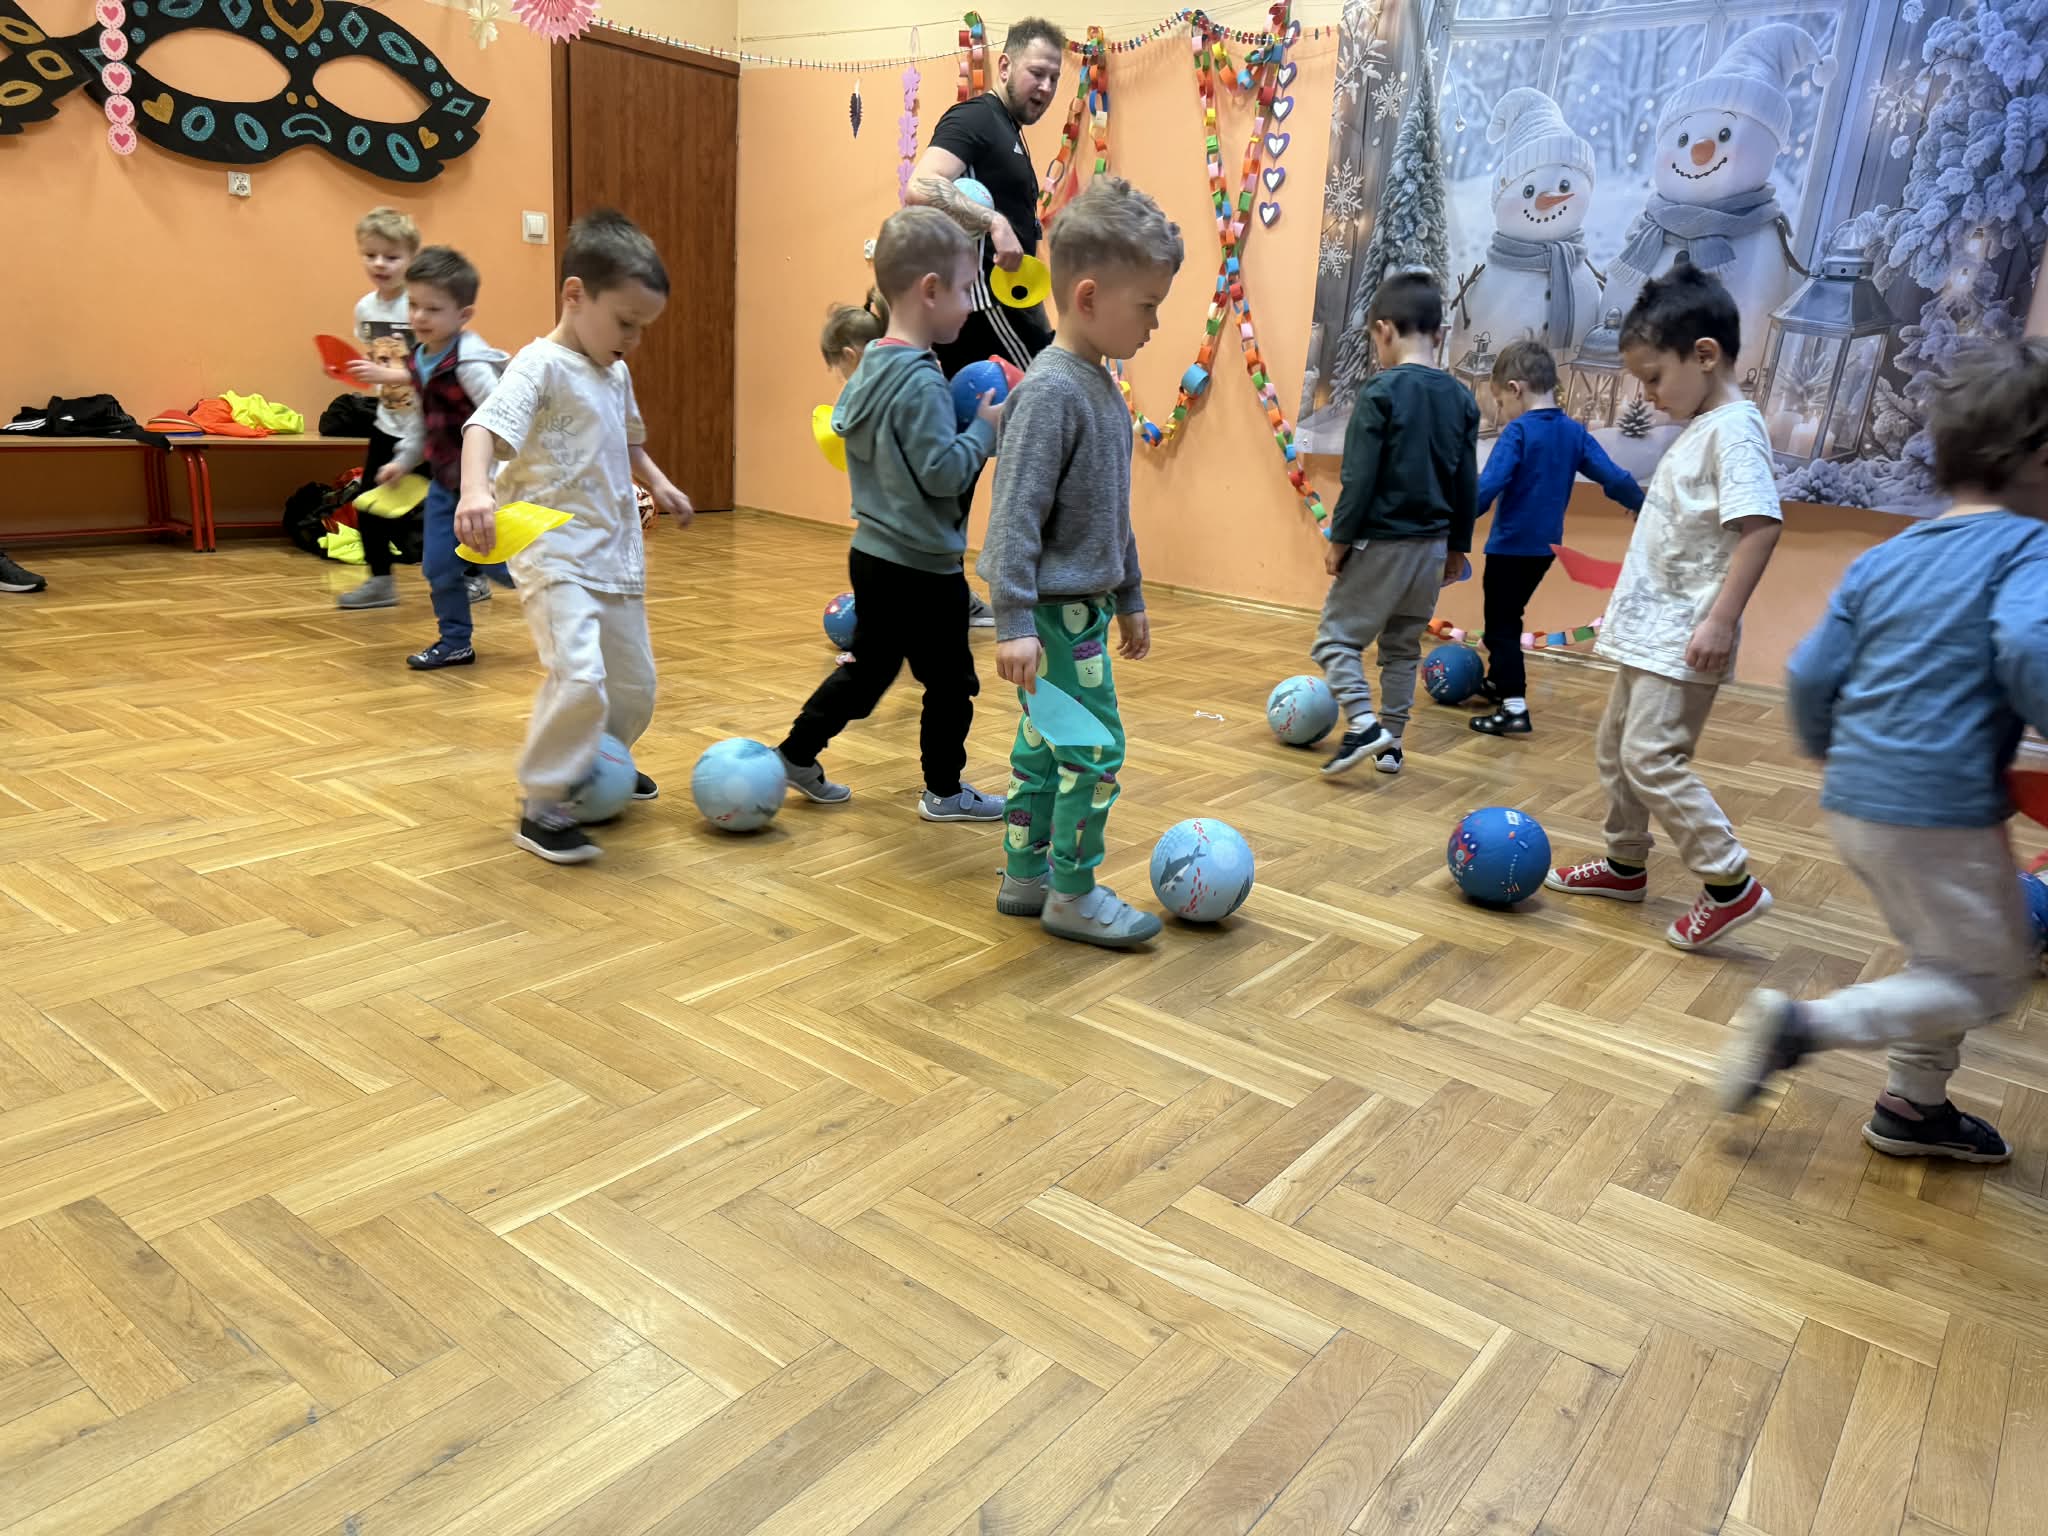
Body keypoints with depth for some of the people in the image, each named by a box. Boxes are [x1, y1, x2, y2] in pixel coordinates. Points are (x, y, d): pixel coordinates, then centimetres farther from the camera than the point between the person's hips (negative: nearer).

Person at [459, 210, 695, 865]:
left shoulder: (616, 374, 14)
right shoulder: (542, 367, -12)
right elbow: (485, 426, -29)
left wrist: (657, 482, 19)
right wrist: (475, 490, -47)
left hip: (615, 556, 8)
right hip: (555, 555, -8)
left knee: (634, 684, 14)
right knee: (578, 677, -24)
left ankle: (598, 766, 41)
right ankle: (540, 808, -9)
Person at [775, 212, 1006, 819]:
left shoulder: (872, 366, 6)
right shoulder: (922, 382, -21)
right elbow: (942, 472, -25)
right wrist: (985, 427, -11)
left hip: (876, 555, 9)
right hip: (922, 568, -9)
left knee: (869, 667, 21)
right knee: (951, 683, 7)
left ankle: (796, 754, 26)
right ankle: (944, 791, 20)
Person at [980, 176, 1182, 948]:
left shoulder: (1103, 386, 11)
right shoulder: (1050, 392, -18)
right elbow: (1015, 514, -22)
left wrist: (1130, 601, 23)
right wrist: (1014, 621, -25)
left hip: (1085, 607, 9)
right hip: (1054, 612, -9)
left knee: (1043, 747, 16)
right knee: (1095, 749, -3)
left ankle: (1025, 876, 27)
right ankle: (1073, 893, 11)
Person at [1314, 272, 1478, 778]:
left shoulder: (1381, 392, -14)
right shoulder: (1462, 399, 5)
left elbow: (1359, 478, -16)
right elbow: (1468, 483, 10)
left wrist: (1340, 538, -7)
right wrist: (1457, 546, 19)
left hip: (1381, 541, -6)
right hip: (1432, 544, 6)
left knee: (1336, 636, 5)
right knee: (1403, 647, 16)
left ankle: (1363, 724, -10)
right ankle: (1390, 744, 21)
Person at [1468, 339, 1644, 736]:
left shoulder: (1517, 433, -14)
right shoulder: (1574, 432, 5)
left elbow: (1487, 487, -24)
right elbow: (1614, 478, 8)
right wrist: (1645, 508, 24)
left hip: (1510, 547, -7)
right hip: (1546, 547, 7)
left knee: (1501, 626, -2)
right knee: (1507, 617, 24)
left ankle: (1513, 707, -8)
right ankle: (1498, 681, 39)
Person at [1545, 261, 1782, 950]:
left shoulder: (1733, 429, -14)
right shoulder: (1696, 430, 15)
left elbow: (1760, 525, -23)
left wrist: (1721, 620, -27)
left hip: (1684, 637, -10)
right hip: (1650, 628, 10)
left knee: (1651, 755, -14)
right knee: (1616, 748, 16)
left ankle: (1731, 882, -5)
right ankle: (1625, 864, 31)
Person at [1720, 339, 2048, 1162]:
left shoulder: (1883, 558, 11)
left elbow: (1812, 675, 8)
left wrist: (1829, 754, 24)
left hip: (1857, 798, 8)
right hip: (1941, 810, -7)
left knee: (1946, 960, 24)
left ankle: (1912, 1106, 32)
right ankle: (1803, 1025, -5)